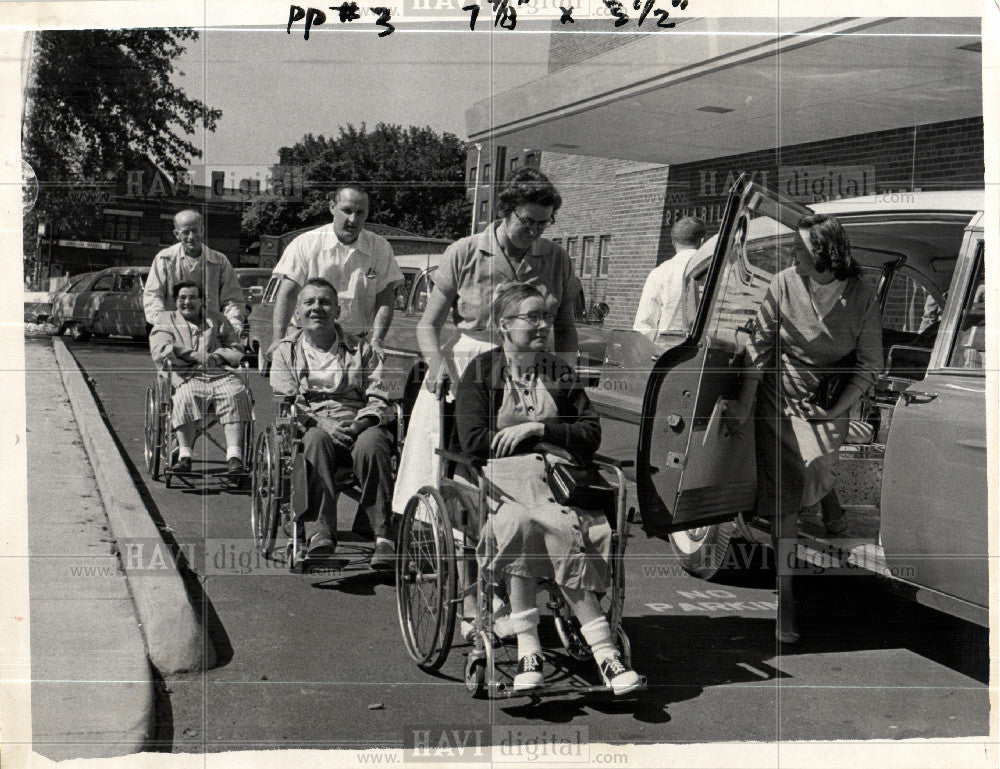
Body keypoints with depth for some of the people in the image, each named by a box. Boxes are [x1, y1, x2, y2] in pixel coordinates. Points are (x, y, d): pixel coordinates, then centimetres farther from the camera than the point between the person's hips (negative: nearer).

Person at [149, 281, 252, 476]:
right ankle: (184, 454, -34)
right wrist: (194, 355, -11)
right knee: (187, 396, -37)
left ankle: (234, 455, -38)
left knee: (235, 394, -31)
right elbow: (161, 350, -1)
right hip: (185, 376, -1)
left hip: (219, 374, 1)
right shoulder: (167, 323, 20)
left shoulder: (216, 321, 25)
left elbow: (235, 349, 16)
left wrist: (218, 356, -6)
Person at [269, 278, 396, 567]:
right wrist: (321, 423, -15)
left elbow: (379, 399, 9)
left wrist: (360, 423, -14)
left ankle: (384, 537, -39)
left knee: (371, 444, -36)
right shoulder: (286, 352, 18)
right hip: (311, 426, 0)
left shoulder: (361, 349, 19)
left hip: (358, 426, 0)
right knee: (316, 441, -38)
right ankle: (319, 535, -48)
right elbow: (284, 402, 4)